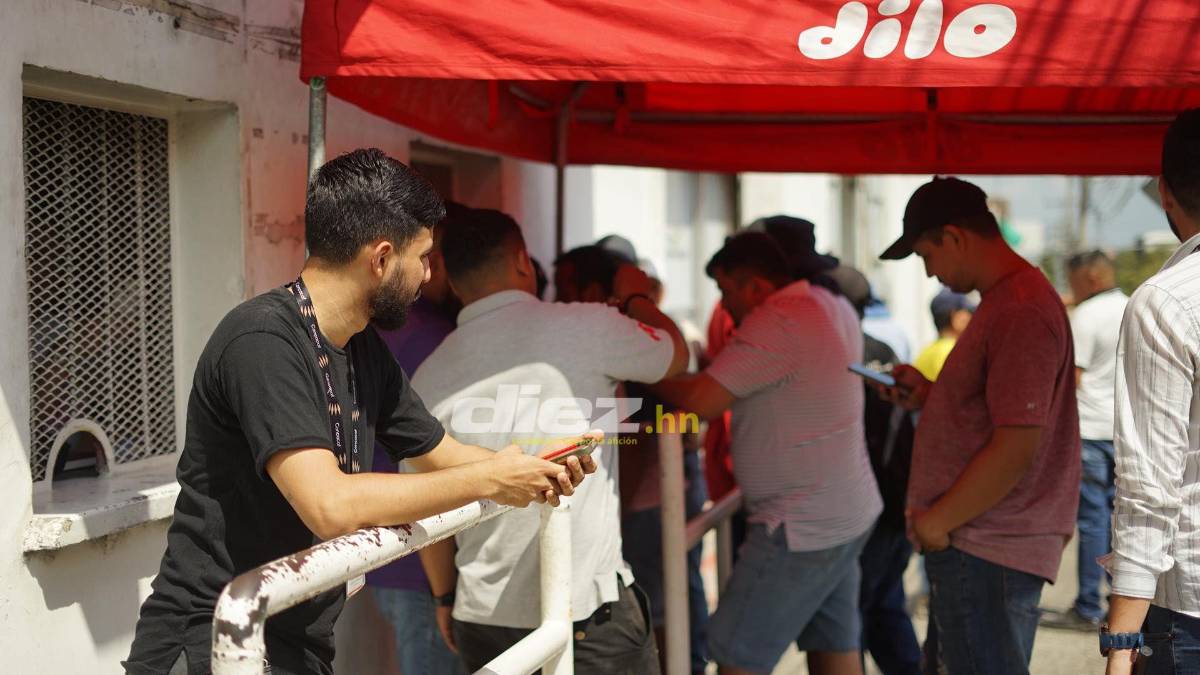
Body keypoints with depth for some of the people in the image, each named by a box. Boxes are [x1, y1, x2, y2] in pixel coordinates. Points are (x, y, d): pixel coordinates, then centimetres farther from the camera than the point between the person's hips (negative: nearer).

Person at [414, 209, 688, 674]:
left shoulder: (429, 379, 2)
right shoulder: (584, 326, -9)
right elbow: (676, 354, 9)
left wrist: (445, 598, 23)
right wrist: (636, 298, 28)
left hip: (483, 620, 4)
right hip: (589, 613, -4)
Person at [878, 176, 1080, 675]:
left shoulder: (1020, 313, -20)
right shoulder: (1005, 300, 15)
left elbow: (1015, 449, -24)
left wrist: (937, 521, -15)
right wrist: (928, 395, 10)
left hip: (988, 553, -11)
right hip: (972, 544, 11)